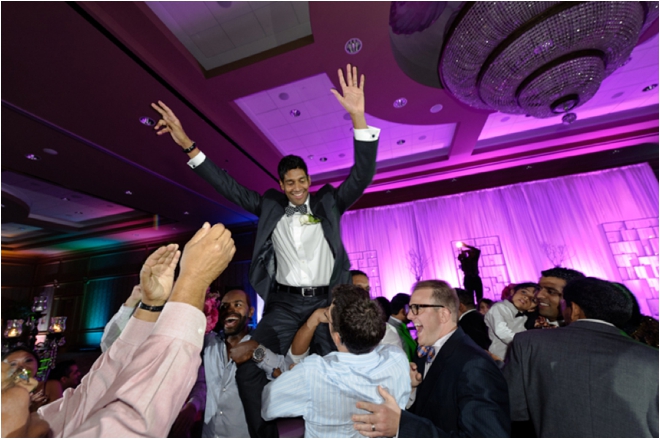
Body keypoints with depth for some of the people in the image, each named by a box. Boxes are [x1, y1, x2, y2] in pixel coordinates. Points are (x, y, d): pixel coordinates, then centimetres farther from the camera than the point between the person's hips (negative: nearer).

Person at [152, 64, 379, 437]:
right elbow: (229, 186, 6)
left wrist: (359, 118, -20)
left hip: (325, 300, -1)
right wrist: (189, 145, -2)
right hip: (284, 304, 1)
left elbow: (362, 174, -7)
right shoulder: (271, 207, 7)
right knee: (249, 371, -6)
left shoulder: (328, 203, 3)